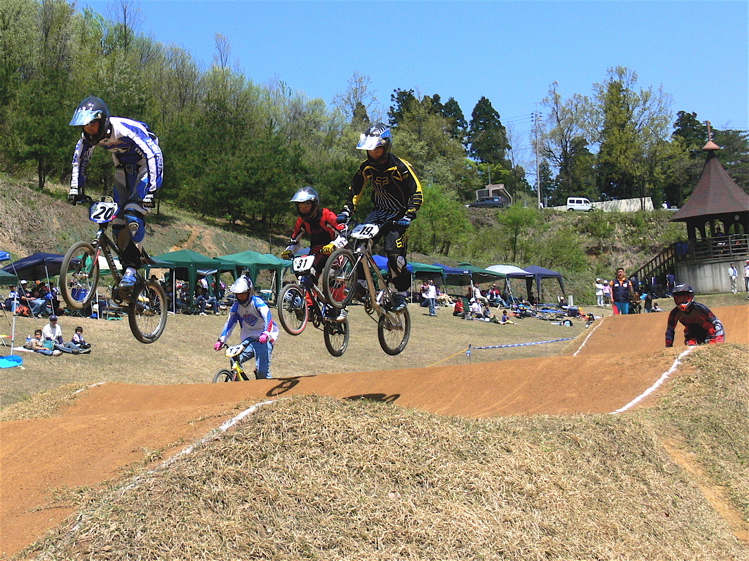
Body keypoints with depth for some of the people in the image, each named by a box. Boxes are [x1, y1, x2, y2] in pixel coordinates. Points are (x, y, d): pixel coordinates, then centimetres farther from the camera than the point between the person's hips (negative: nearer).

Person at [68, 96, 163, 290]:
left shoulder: (127, 130, -34)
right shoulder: (88, 136, -15)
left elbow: (153, 156, -34)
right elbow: (79, 159, 4)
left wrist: (150, 190, -38)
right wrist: (75, 188, -1)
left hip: (144, 165, -6)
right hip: (123, 168, 7)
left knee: (133, 213, -23)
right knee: (118, 221, -2)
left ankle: (132, 268, -20)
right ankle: (128, 264, 9)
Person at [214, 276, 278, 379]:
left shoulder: (257, 302, -12)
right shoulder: (236, 307, 5)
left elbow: (268, 318, -24)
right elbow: (229, 323, 7)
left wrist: (265, 334, -41)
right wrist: (221, 340, -4)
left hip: (264, 339, -5)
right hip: (249, 339, 5)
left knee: (262, 370, -17)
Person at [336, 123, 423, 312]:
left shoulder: (400, 167, -16)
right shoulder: (366, 167, -1)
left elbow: (417, 193, -17)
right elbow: (354, 190, 10)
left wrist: (408, 216, -28)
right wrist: (346, 211, -3)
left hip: (397, 214, -5)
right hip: (378, 212, 5)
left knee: (394, 252, -19)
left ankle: (401, 293, -5)